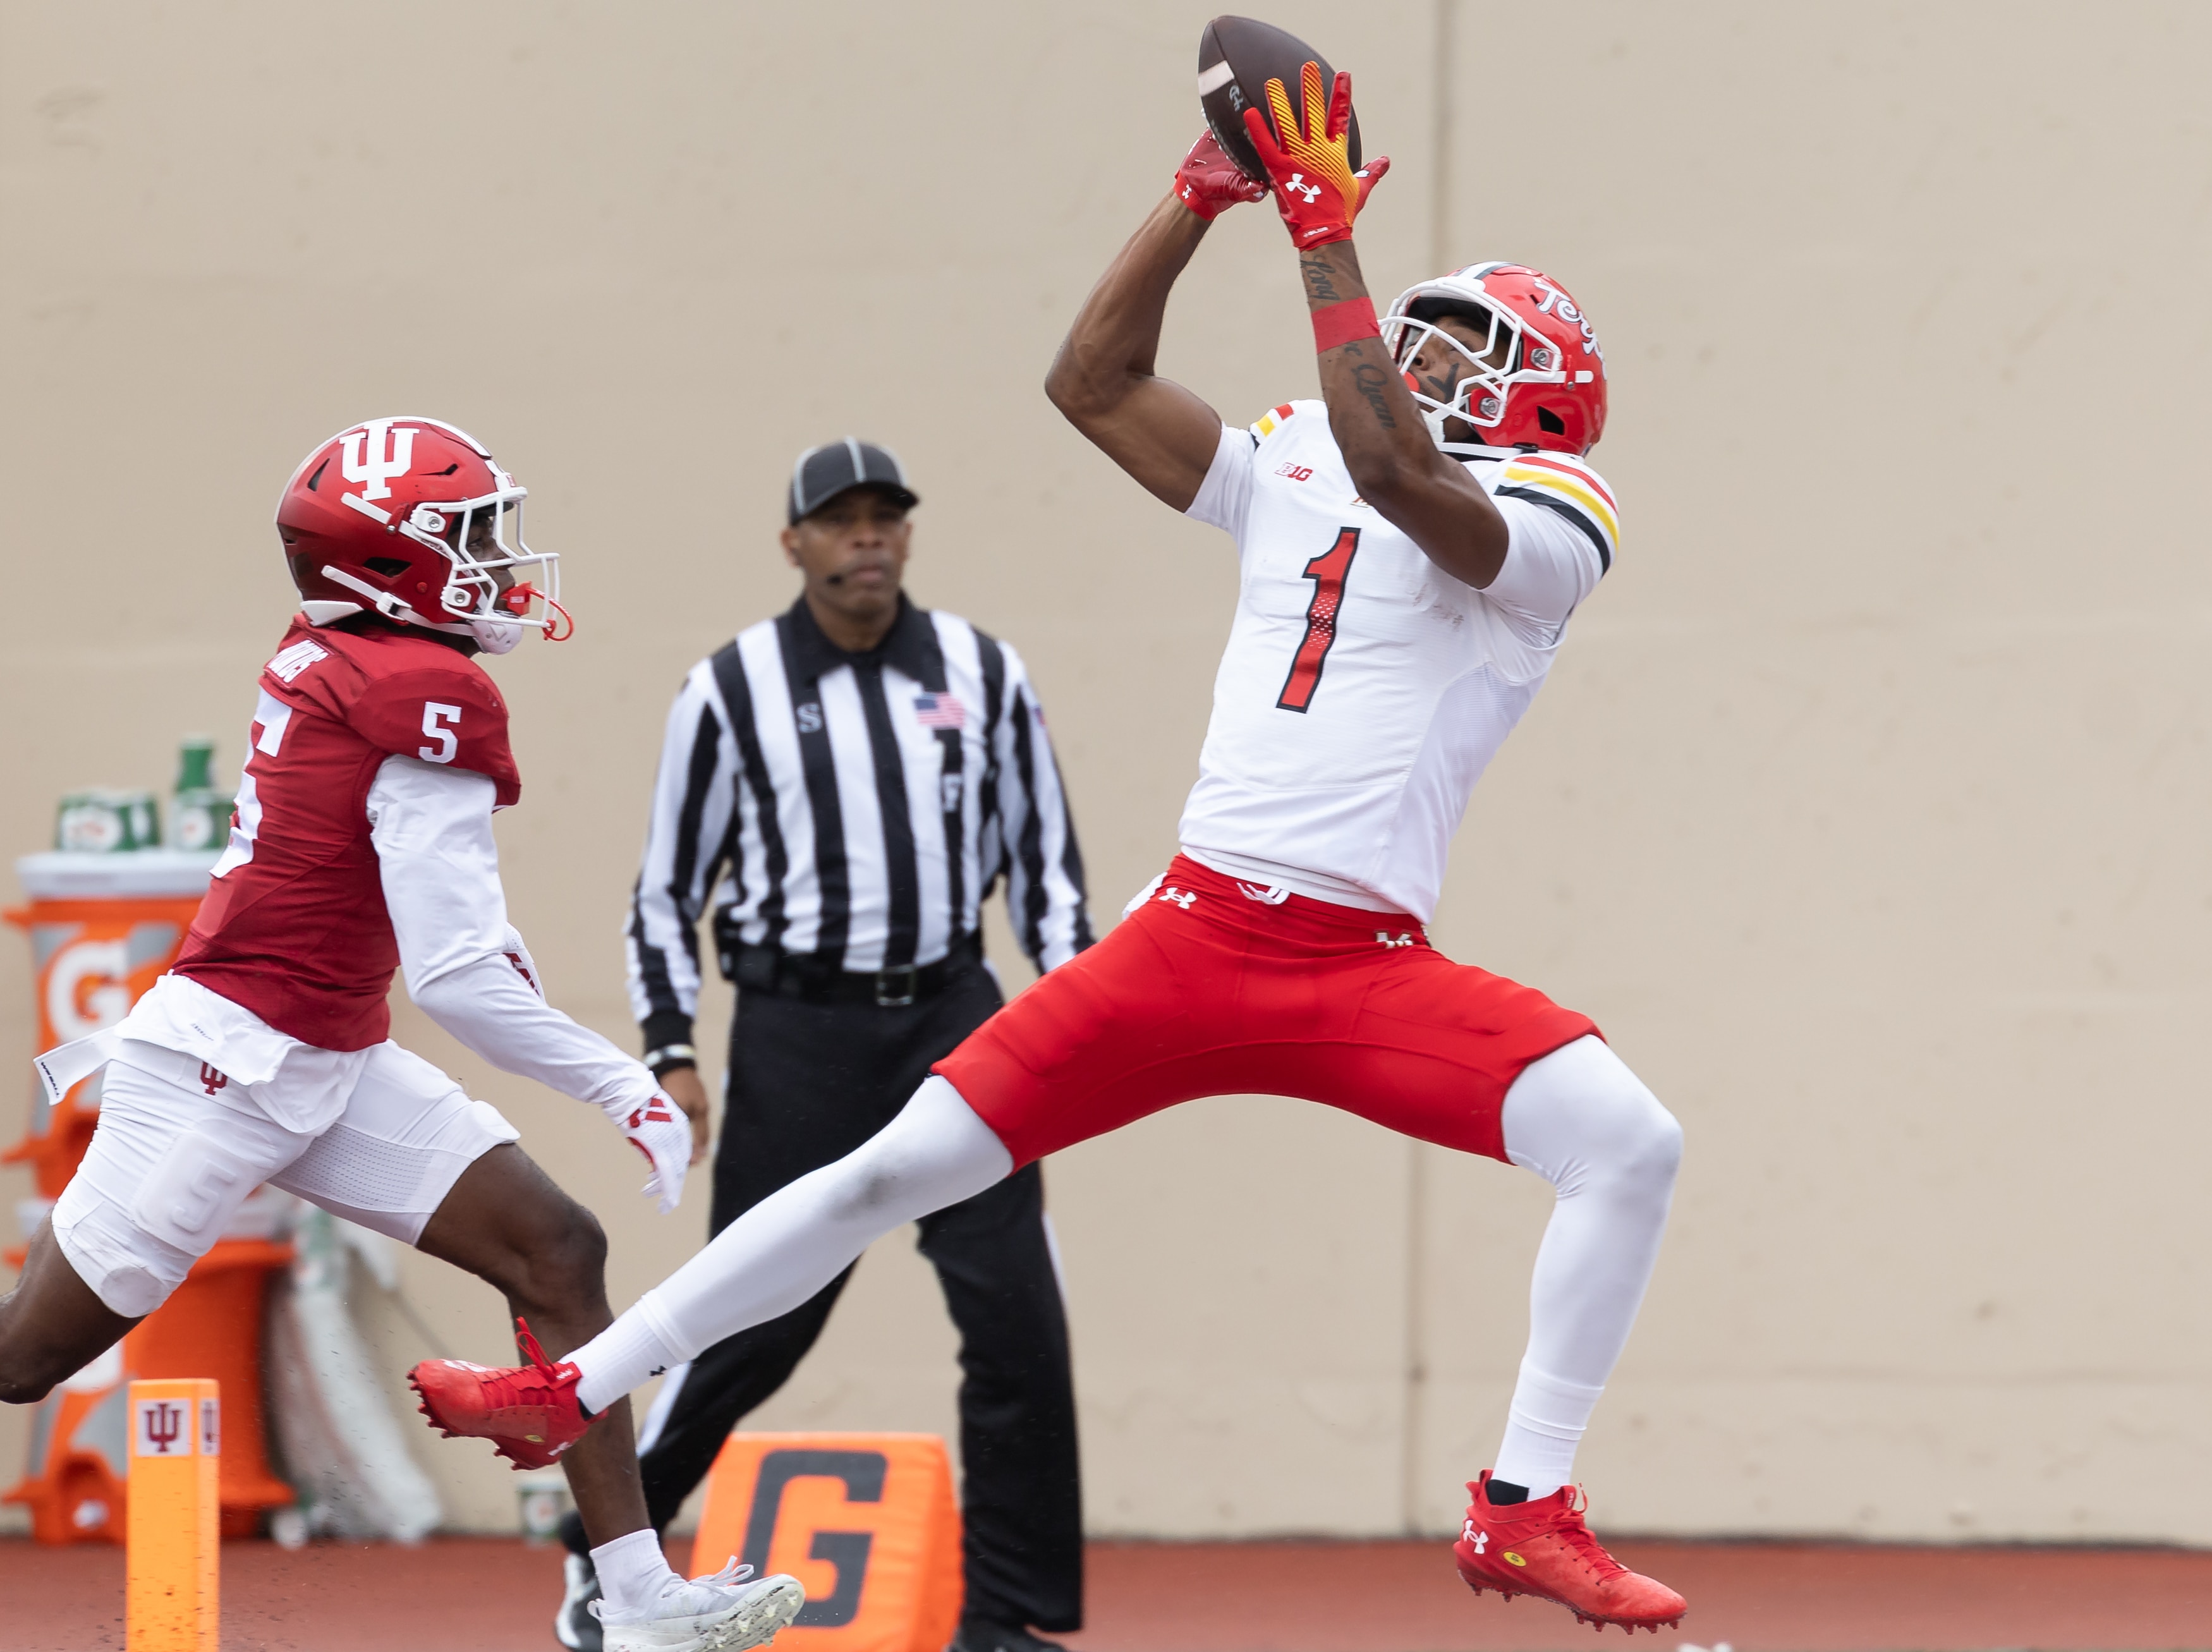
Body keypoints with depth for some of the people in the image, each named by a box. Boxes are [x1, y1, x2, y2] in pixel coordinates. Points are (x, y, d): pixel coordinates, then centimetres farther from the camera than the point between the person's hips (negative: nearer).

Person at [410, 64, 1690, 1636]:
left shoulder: (1542, 526, -1)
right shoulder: (1296, 476, 16)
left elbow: (1395, 475, -22)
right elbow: (1094, 382, 12)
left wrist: (1329, 237, -20)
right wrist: (1207, 193, 3)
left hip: (1367, 966, -4)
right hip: (1192, 931, 4)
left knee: (1630, 1142, -27)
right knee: (900, 1167, 1)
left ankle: (1524, 1511, -17)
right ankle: (578, 1392, 9)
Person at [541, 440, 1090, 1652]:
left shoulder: (983, 674, 6)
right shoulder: (730, 690, 0)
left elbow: (1043, 856, 12)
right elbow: (666, 887, 5)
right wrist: (671, 1052, -3)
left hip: (951, 1017, 3)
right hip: (798, 1029, -3)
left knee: (1015, 1310, -6)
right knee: (756, 1322, -2)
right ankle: (605, 1548, 18)